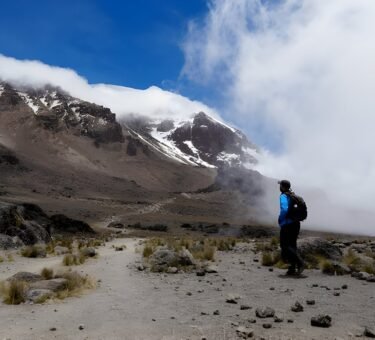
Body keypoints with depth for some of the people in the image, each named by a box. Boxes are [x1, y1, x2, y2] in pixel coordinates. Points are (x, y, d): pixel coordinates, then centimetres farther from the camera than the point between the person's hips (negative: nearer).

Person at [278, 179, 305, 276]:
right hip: (296, 223, 8)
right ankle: (292, 269, 13)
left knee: (285, 246, -3)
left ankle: (300, 263, -16)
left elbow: (284, 209, -27)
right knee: (292, 245, 12)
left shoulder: (283, 196, -13)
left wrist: (280, 220, -14)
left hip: (287, 224, -8)